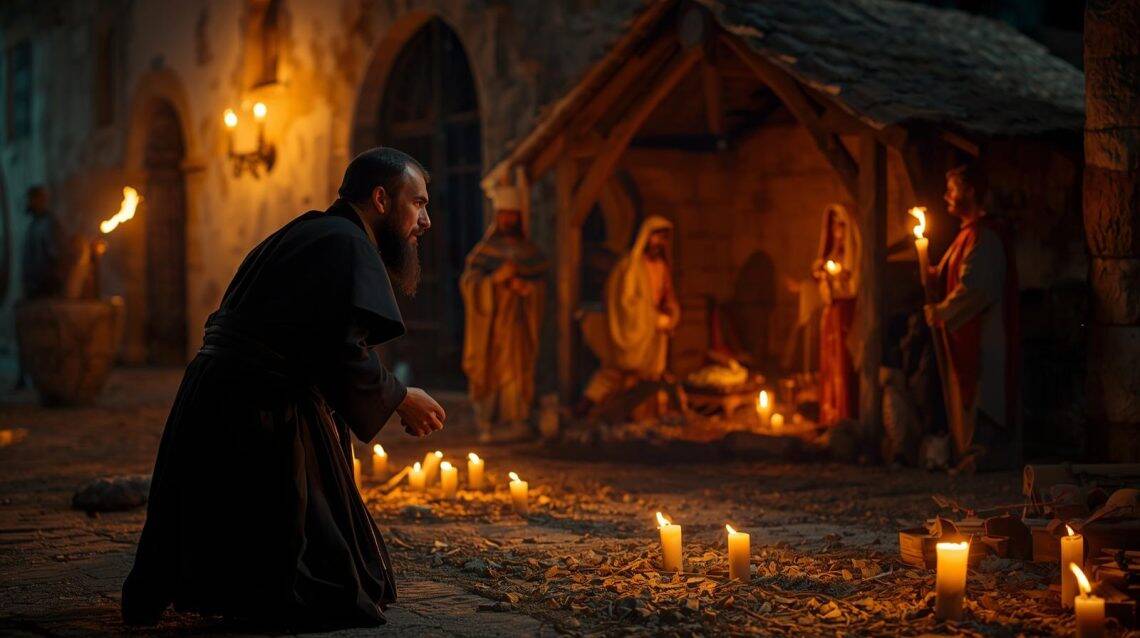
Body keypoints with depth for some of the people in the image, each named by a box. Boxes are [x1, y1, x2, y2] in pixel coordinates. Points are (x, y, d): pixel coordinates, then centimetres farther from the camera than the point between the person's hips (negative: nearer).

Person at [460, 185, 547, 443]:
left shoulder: (530, 251, 11)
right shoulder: (483, 249, 6)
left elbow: (540, 286, 8)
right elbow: (469, 283, -4)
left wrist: (523, 287, -13)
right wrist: (496, 278, -18)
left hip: (518, 322, 1)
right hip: (490, 319, -1)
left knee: (516, 370, -5)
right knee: (489, 370, -6)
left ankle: (514, 422, 0)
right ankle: (488, 423, -2)